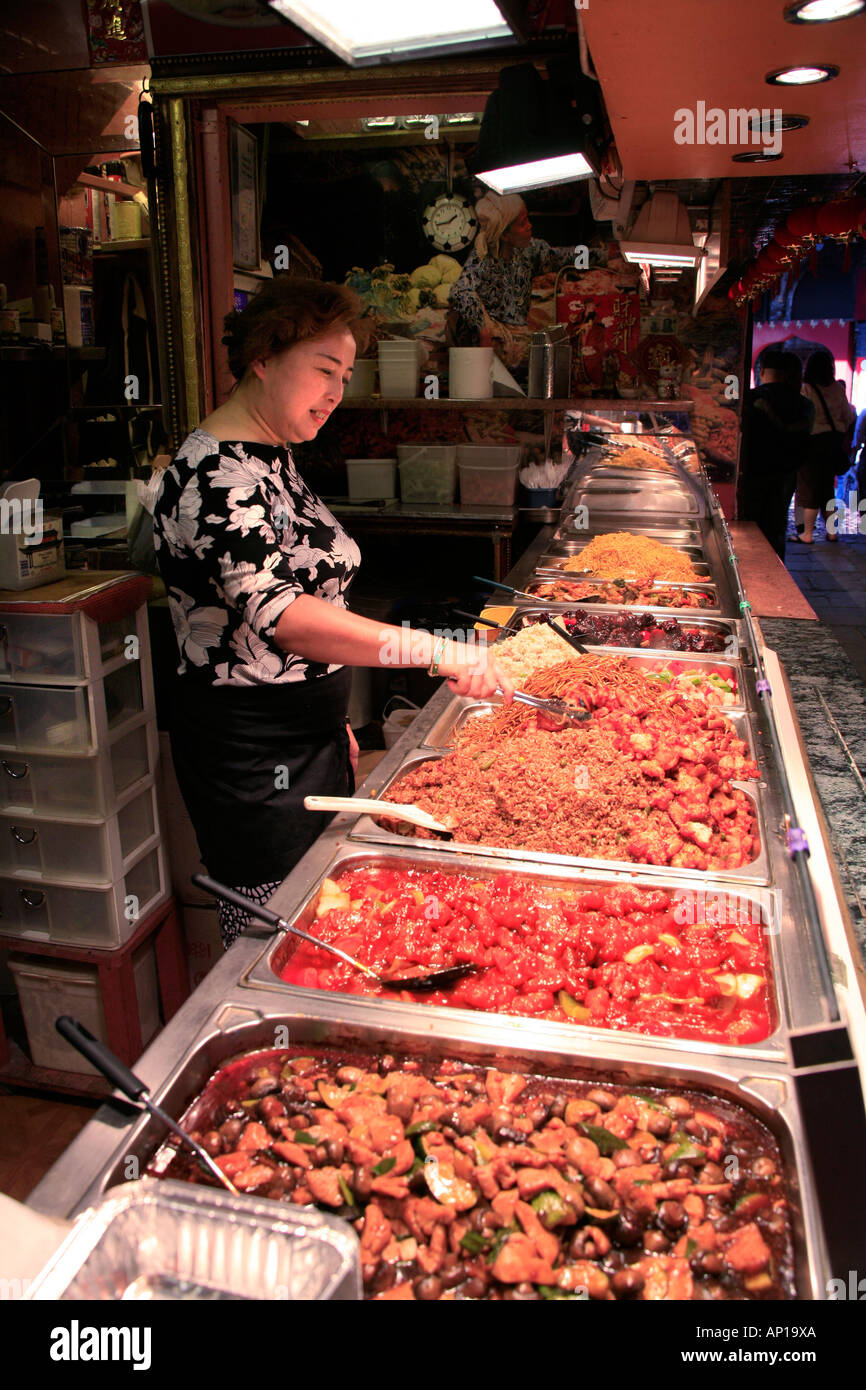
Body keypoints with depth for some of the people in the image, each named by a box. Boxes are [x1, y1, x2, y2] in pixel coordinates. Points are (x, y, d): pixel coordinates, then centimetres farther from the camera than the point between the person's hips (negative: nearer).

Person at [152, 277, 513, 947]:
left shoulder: (274, 457, 11)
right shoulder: (214, 473, -20)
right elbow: (280, 616, -33)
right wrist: (437, 651, -37)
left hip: (310, 732, 9)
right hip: (250, 748, -9)